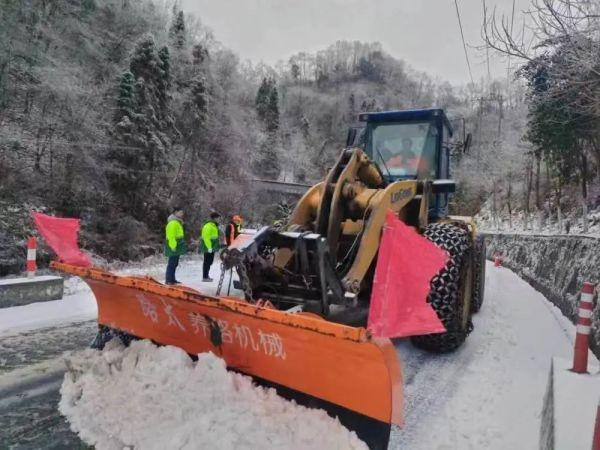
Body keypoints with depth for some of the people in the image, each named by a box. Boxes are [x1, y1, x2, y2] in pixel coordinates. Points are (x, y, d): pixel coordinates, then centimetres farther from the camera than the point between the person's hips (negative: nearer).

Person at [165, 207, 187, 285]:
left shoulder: (177, 222, 17)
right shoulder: (173, 223, -17)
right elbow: (171, 236, -21)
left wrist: (182, 245, 23)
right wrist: (173, 246, -22)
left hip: (176, 246, 11)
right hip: (173, 247, -11)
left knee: (174, 263, 16)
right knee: (172, 263, -6)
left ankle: (172, 279, 24)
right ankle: (168, 280, -1)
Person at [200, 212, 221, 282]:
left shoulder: (214, 225, 15)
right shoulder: (209, 225, -17)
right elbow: (206, 237, -23)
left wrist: (214, 246, 23)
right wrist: (209, 247, -25)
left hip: (212, 247, 10)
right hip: (208, 247, -10)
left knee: (209, 261, 16)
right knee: (207, 261, -6)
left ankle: (206, 275, 25)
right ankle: (205, 277, -1)